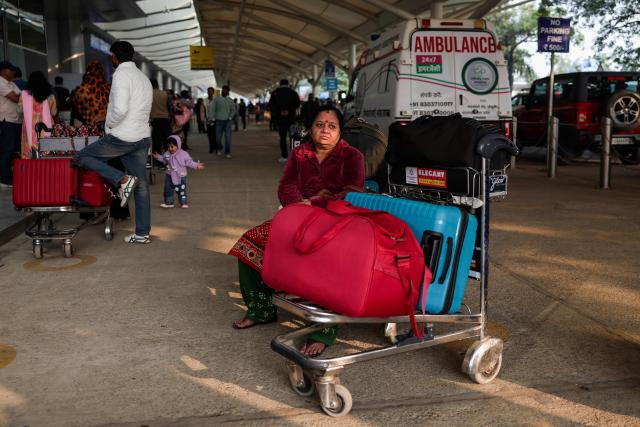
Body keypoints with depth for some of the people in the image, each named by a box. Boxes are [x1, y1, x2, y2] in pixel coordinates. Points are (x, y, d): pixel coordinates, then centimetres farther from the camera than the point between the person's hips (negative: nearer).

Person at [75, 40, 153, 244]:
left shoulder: (122, 74, -10)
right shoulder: (143, 77, 18)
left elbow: (120, 109, -23)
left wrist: (110, 124, -5)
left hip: (121, 138, -8)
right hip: (143, 138, 8)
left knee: (82, 157, 9)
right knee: (141, 185, 7)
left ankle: (123, 179, -7)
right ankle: (143, 234, 9)